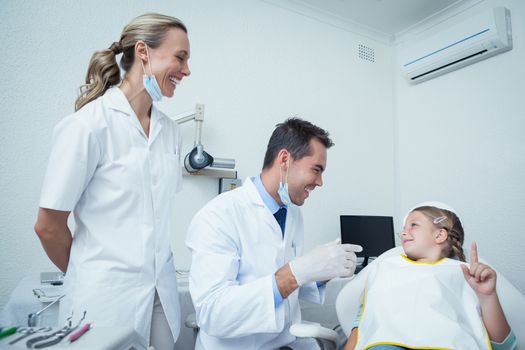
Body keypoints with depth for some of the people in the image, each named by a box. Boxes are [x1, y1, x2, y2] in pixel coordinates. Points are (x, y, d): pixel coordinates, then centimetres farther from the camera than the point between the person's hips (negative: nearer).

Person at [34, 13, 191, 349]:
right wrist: (88, 275, 5)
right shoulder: (89, 124, -14)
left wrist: (152, 271, 10)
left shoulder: (170, 130, 2)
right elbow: (48, 226, -8)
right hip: (108, 295, -5)